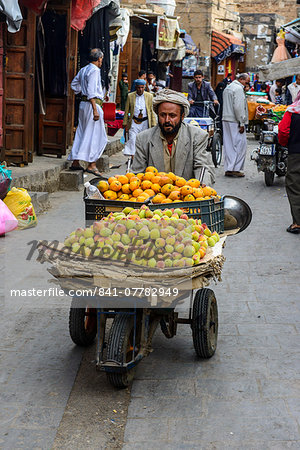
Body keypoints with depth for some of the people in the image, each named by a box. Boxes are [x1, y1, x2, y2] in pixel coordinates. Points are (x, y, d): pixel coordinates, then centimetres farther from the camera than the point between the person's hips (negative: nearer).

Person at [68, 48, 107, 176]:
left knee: (81, 133, 12)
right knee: (96, 135, -6)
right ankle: (92, 165, -9)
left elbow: (74, 84, 26)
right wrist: (95, 110, -24)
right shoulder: (94, 70, -12)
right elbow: (91, 91, -20)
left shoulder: (83, 69, 15)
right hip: (92, 103, -9)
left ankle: (75, 162, 15)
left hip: (83, 103, 9)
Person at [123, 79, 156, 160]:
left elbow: (152, 111, 6)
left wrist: (153, 124, 2)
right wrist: (125, 123, 5)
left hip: (145, 122, 1)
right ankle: (132, 157, -10)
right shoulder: (130, 96, 3)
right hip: (134, 122, -1)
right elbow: (126, 111, 8)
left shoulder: (149, 96, 4)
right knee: (132, 139, -10)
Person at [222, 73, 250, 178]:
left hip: (226, 120, 10)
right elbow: (238, 107, -20)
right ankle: (235, 169, -7)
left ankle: (228, 169, 10)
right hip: (235, 121, -10)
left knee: (228, 145, 9)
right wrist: (242, 123, -17)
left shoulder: (228, 87, 19)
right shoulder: (238, 88, -12)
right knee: (240, 144, -5)